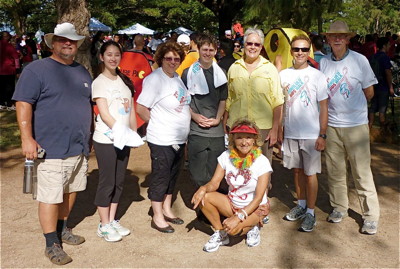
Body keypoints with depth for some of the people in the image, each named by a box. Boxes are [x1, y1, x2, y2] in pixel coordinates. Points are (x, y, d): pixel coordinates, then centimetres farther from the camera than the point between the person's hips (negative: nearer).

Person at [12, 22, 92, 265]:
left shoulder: (82, 72, 14)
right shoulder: (37, 69, -6)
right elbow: (23, 104, -12)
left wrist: (89, 138, 19)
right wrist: (27, 138, -19)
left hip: (80, 147, 7)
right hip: (52, 149, -6)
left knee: (71, 190, 16)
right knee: (51, 196, -1)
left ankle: (63, 228, 35)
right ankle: (52, 244, 12)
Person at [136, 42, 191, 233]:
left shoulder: (177, 78, 10)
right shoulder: (155, 79, -15)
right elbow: (140, 108, -16)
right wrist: (158, 124, -6)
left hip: (179, 139, 8)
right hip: (161, 140, -8)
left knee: (172, 176, 18)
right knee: (160, 178, 3)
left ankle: (167, 210, 34)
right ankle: (157, 217, 17)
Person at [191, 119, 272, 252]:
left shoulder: (262, 162, -19)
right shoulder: (226, 156, -8)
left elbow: (259, 197, -21)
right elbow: (214, 183, -9)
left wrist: (239, 217, -33)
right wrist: (203, 189, -34)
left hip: (255, 208, -4)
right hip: (232, 203, 4)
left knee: (233, 229, -32)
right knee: (203, 197, -21)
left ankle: (252, 227, 3)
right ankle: (220, 233, -1)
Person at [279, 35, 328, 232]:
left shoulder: (317, 76, -5)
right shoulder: (283, 75, 4)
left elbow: (323, 107, -5)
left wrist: (322, 135, -9)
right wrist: (278, 129, 7)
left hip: (311, 134, -3)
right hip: (290, 133, 4)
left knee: (310, 173, 3)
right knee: (297, 170, 14)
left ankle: (311, 212, 14)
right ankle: (301, 205, 30)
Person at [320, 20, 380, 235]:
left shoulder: (360, 60, -4)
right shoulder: (323, 62, 4)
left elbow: (369, 93, 3)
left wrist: (352, 105, 10)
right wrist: (336, 104, 3)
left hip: (356, 124, -3)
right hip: (331, 125, 3)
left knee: (362, 171, 1)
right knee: (334, 170, 11)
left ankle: (370, 216, 13)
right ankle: (339, 207, 28)